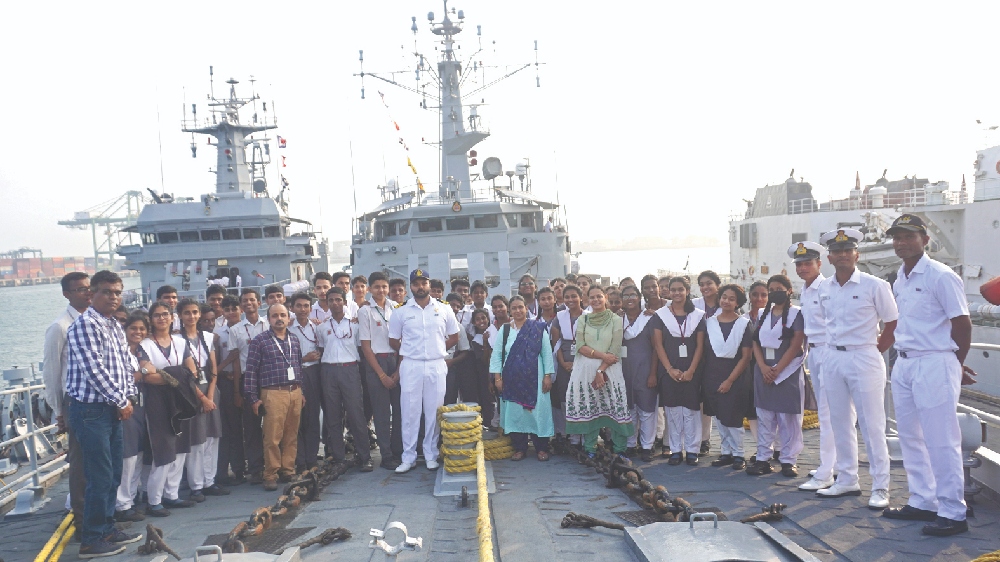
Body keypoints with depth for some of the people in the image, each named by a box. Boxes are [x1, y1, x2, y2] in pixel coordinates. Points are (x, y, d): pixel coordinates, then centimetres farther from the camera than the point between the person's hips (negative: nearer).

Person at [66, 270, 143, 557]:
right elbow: (95, 370, -20)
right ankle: (92, 541, 7)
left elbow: (126, 364, 16)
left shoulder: (116, 326, 12)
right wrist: (121, 402, -13)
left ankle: (107, 528, 27)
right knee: (100, 477, -4)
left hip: (113, 409, 9)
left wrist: (128, 397, 3)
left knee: (113, 474, 14)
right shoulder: (84, 325, -15)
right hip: (91, 410, -9)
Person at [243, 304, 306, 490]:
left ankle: (288, 471, 18)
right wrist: (254, 398, -6)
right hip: (273, 393, -4)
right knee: (273, 437, -4)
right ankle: (271, 476, 6)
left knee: (292, 436, 7)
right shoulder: (259, 341, 0)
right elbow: (251, 370, -2)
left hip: (295, 392, 5)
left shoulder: (294, 340, 15)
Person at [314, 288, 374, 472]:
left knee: (356, 414, -6)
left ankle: (363, 457, 1)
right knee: (333, 416, 5)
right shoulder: (321, 328, 13)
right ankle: (338, 457, 13)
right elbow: (320, 351, 18)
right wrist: (322, 370, 8)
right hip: (329, 372, 3)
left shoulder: (354, 324, 6)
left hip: (350, 369, -2)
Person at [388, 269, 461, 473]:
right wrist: (410, 351, 5)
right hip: (410, 366, 0)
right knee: (410, 412, 2)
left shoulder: (444, 310, 4)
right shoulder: (401, 312, 2)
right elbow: (393, 340, 10)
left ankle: (431, 455, 16)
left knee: (434, 412, 5)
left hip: (436, 366, 1)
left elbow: (454, 336, 11)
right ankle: (408, 457, 10)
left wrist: (437, 349, 4)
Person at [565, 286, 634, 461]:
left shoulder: (616, 320, 2)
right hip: (585, 370, 2)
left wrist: (601, 370, -13)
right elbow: (580, 347, -1)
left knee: (615, 409, -5)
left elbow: (615, 349, -5)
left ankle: (619, 450, 6)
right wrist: (602, 355, -12)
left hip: (609, 370, -2)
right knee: (587, 411, 3)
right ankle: (590, 450, 13)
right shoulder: (582, 320, 8)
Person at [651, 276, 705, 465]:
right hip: (669, 370, 0)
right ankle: (676, 450, 12)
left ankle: (692, 450, 11)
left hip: (691, 370, 0)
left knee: (691, 410, 1)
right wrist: (670, 369, -9)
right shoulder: (661, 315, 3)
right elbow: (658, 345, 0)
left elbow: (700, 346, 2)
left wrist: (691, 370, -8)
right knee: (673, 411, 3)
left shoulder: (698, 315, 5)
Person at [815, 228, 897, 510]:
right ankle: (847, 480, 22)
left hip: (863, 359, -5)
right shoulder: (824, 288, 8)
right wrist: (834, 347, 10)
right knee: (840, 423, 11)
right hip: (833, 358, 6)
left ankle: (880, 487, 5)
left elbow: (893, 323, -2)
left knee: (872, 425, -3)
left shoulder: (874, 285, -7)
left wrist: (875, 350, -1)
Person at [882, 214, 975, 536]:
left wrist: (956, 365, 1)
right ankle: (922, 503, 25)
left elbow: (962, 324, -8)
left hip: (934, 365, -8)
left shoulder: (941, 276, -11)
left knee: (941, 442, -3)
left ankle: (953, 513, 6)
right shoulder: (899, 280, 13)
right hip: (903, 365, 8)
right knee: (910, 438, 14)